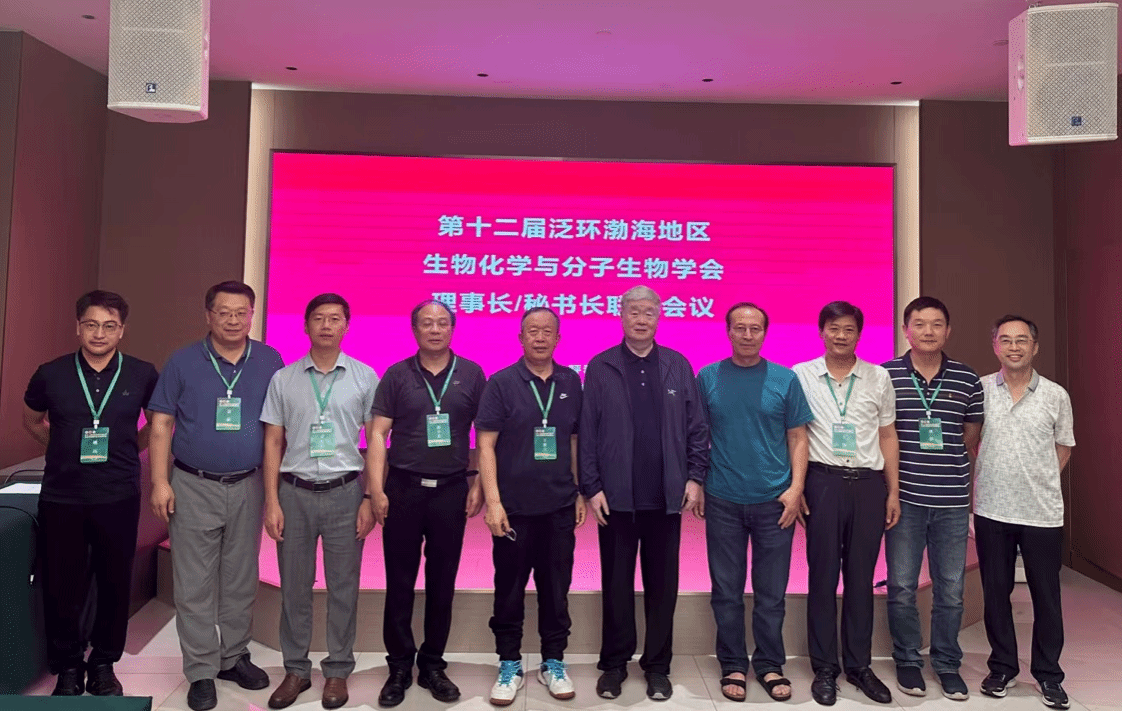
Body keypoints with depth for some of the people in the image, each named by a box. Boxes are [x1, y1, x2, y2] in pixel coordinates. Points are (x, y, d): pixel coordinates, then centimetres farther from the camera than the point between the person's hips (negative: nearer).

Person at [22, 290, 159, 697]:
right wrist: (67, 450, 9)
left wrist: (128, 448, 6)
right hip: (61, 497, 1)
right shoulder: (51, 374, -1)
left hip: (119, 498, 0)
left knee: (115, 584, 8)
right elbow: (32, 421, 17)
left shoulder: (142, 375, -4)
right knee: (62, 587, 8)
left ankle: (104, 664, 28)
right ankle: (68, 668, 28)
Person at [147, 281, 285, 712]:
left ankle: (234, 656, 28)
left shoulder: (270, 362, 1)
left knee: (241, 579, 12)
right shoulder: (183, 362, -2)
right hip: (193, 487, -1)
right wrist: (160, 482, -7)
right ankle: (201, 671, 16)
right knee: (195, 584, 4)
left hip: (247, 487, 2)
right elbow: (161, 425, -1)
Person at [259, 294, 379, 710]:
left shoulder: (365, 377, 0)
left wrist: (370, 499, -3)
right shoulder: (283, 379, 4)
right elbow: (273, 444, 5)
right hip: (294, 492, 1)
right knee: (294, 587, 10)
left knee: (343, 586, 8)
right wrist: (272, 502, 0)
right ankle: (296, 669, 26)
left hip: (345, 492, -1)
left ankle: (337, 671, 23)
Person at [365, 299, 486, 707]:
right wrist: (376, 489, -8)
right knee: (400, 583, 7)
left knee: (442, 583, 10)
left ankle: (432, 665, 25)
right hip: (403, 488, 0)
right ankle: (399, 668, 22)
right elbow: (378, 435, -1)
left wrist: (479, 484, -2)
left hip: (451, 490, 1)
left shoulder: (471, 375, 2)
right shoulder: (396, 375, 1)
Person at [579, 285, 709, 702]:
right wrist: (591, 487, -6)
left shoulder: (678, 366, 5)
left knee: (662, 584, 10)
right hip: (616, 496, -1)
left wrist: (695, 477, -2)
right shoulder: (600, 367, 1)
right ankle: (614, 664, 24)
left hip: (666, 496, 1)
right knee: (616, 584, 10)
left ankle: (657, 666, 24)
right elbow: (587, 433, -2)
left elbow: (696, 427, 5)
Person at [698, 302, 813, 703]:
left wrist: (795, 488, -7)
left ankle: (770, 665, 26)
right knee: (727, 591, 9)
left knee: (771, 592, 9)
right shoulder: (708, 378, 1)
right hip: (723, 501, 0)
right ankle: (733, 666, 24)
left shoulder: (785, 379, 1)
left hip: (774, 502, 0)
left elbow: (797, 438, 2)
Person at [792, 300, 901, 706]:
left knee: (861, 577, 10)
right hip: (823, 481, -2)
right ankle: (824, 668, 19)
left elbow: (888, 437, 11)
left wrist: (893, 492, 8)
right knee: (823, 576, 6)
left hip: (868, 482, 2)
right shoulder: (801, 375, 1)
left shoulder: (878, 377, 7)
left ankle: (859, 665, 24)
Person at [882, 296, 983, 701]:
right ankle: (907, 661, 24)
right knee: (901, 587, 6)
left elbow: (971, 439, 13)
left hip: (952, 502, 2)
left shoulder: (967, 380, 4)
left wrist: (948, 470, 5)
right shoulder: (884, 376, -2)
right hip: (904, 499, -1)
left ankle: (947, 663, 28)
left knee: (951, 590, 10)